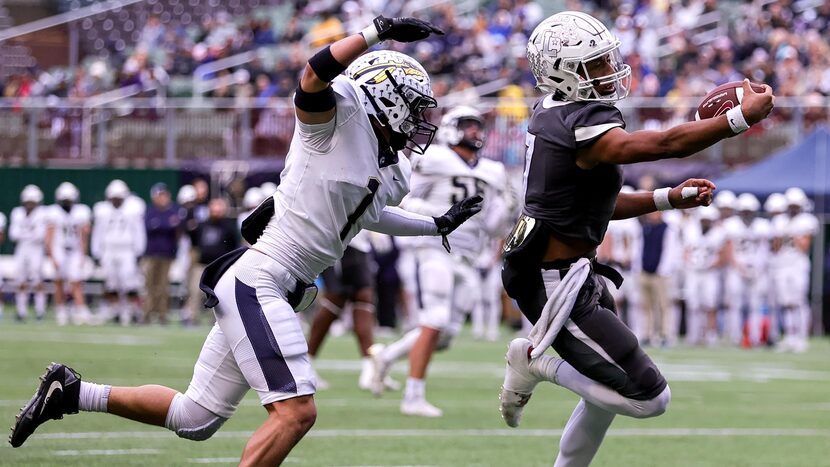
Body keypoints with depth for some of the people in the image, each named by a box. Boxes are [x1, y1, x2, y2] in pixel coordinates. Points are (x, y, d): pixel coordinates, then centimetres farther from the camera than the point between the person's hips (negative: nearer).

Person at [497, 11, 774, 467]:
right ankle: (536, 361, -1)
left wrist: (671, 197, 13)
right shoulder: (584, 128, -21)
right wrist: (741, 117, -26)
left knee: (613, 387, 23)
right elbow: (667, 144, -32)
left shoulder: (552, 114, 9)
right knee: (649, 398, -9)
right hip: (558, 287, -11)